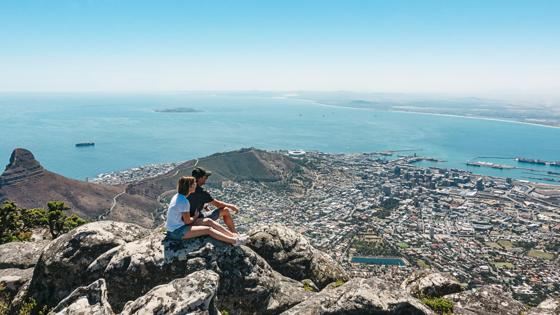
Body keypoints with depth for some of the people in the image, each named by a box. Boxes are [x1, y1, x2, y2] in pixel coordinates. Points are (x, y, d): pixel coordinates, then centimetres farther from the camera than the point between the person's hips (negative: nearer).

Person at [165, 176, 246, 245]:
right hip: (176, 232, -10)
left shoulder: (178, 196, 6)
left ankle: (234, 236, -3)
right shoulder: (183, 201, -25)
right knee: (208, 230, -16)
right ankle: (234, 241, -15)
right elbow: (187, 221, -18)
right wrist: (195, 217, 3)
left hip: (178, 225, 10)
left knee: (208, 221, 0)